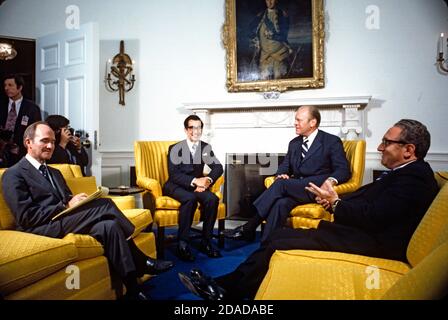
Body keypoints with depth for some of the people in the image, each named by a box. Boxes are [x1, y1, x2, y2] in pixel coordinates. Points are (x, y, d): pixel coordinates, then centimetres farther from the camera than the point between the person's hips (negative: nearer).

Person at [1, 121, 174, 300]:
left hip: (63, 220, 7)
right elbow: (26, 217, -11)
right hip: (42, 229, -7)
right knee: (104, 204, -26)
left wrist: (76, 202, -3)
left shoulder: (54, 173, 25)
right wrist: (66, 206, -17)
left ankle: (132, 290, -22)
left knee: (108, 226, -25)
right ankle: (142, 263, -18)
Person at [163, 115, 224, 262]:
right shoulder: (176, 148, -7)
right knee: (190, 199, -35)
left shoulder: (205, 148, 6)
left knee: (212, 199, -26)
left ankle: (205, 242, -12)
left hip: (197, 185, 4)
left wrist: (207, 180, -19)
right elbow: (173, 174, -16)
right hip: (176, 185, -4)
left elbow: (218, 167, 1)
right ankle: (182, 244, -23)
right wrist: (195, 181, -29)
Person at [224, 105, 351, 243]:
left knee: (281, 184, -28)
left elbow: (343, 170, -2)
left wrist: (331, 180, -25)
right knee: (280, 203, -30)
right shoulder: (294, 143, 21)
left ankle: (248, 228, -25)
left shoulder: (332, 141, 4)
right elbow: (284, 167, 20)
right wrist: (281, 175, -5)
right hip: (294, 188, 5)